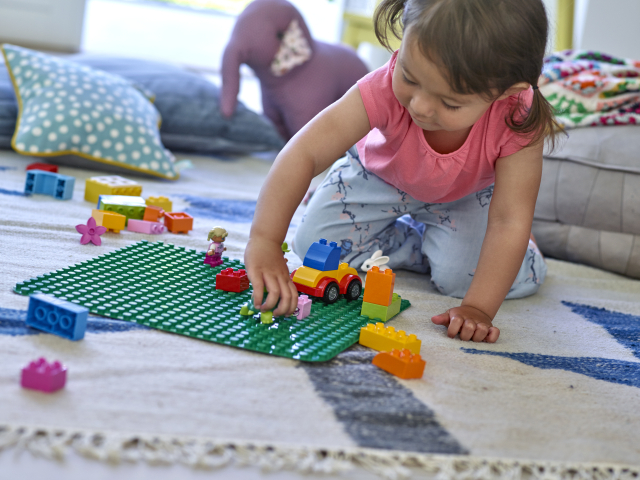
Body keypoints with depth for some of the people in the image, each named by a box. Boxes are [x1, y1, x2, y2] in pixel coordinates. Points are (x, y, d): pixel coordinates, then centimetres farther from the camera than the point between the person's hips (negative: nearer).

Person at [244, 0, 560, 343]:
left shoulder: (519, 121, -42)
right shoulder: (386, 89, -44)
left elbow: (509, 222, -38)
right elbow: (303, 154, -49)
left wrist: (477, 308, -44)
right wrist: (264, 241, -59)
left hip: (465, 193, -1)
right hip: (380, 173, 1)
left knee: (460, 275, -21)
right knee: (315, 245, -9)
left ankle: (436, 238, 14)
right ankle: (422, 245, 12)